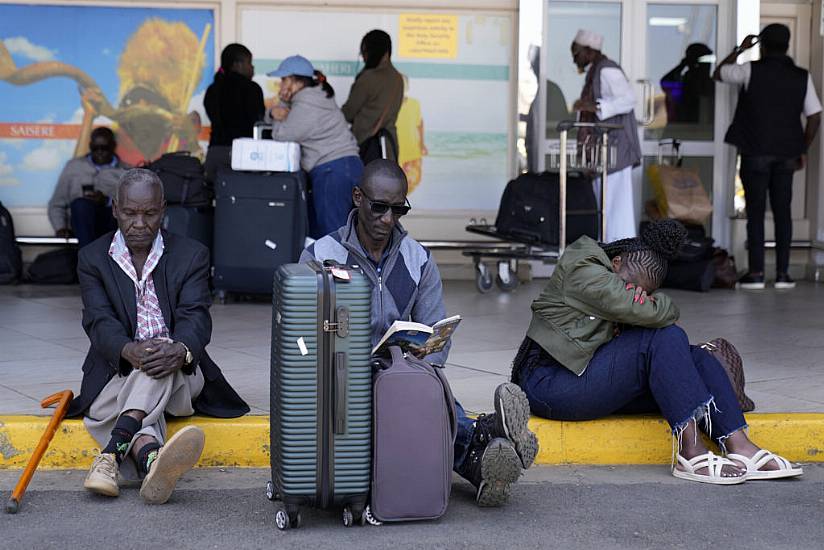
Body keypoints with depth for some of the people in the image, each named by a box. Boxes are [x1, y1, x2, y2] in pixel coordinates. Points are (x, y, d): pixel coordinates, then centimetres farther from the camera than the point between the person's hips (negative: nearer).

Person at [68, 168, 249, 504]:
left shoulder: (191, 255, 5)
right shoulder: (93, 258, 6)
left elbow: (196, 317, -10)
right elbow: (100, 321, -9)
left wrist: (180, 351, -37)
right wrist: (130, 351, -34)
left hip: (178, 378, 0)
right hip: (118, 375, 0)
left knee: (164, 355, -36)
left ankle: (113, 451, -52)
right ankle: (154, 461, -67)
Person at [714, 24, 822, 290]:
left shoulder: (751, 70, -6)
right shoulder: (802, 77, 2)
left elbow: (718, 73, 10)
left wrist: (740, 49, 20)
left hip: (755, 153, -2)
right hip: (786, 154, 2)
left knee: (755, 212, 1)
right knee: (782, 212, 8)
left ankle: (756, 272, -1)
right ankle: (783, 273, 7)